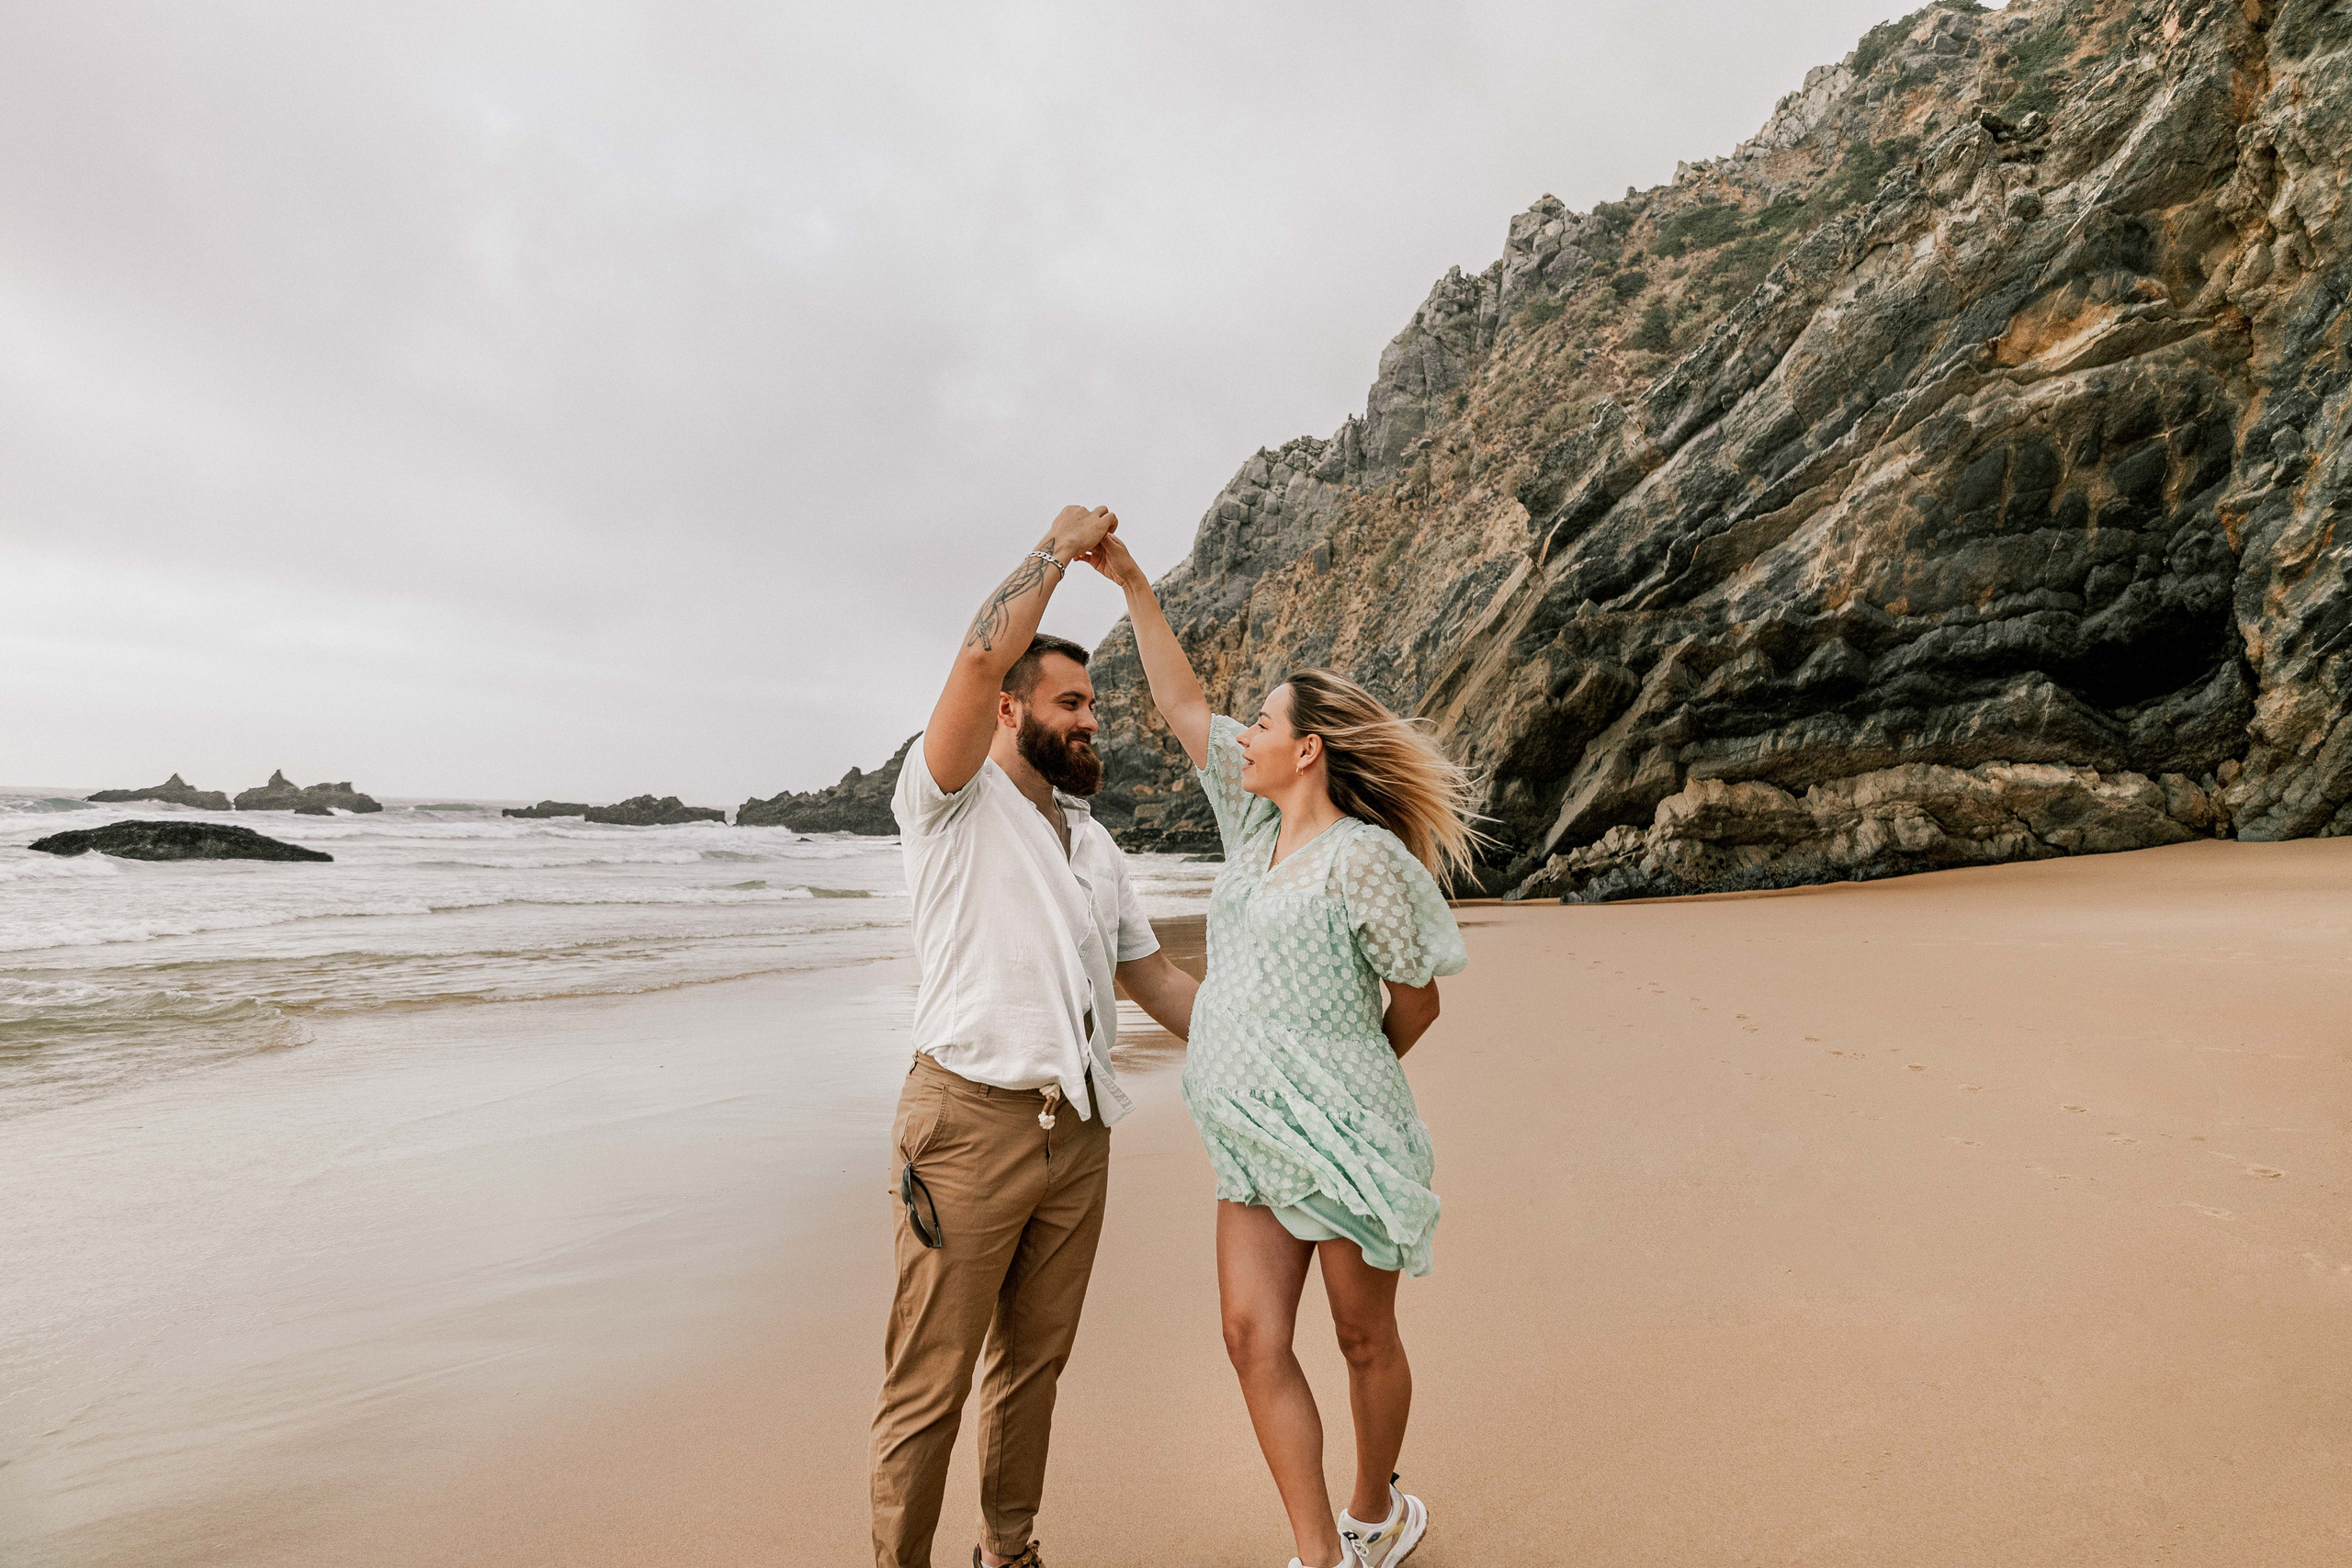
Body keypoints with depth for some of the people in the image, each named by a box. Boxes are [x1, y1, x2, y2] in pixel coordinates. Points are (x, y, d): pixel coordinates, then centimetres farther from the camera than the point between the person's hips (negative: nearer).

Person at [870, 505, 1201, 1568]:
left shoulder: (1094, 845, 17)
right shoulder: (950, 798, -3)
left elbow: (1154, 978, 20)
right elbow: (980, 655, -20)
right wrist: (1060, 545, -7)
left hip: (1078, 1132, 6)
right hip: (970, 1123, -6)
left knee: (1034, 1364, 17)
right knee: (929, 1384, 3)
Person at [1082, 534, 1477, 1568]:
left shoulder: (1364, 858, -17)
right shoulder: (1257, 824, 5)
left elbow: (1417, 1001, -8)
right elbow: (1182, 705, 10)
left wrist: (1343, 1083, 8)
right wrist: (1133, 586, 8)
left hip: (1340, 1136, -6)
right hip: (1252, 1141, 7)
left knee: (1364, 1339, 13)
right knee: (1254, 1337, 3)